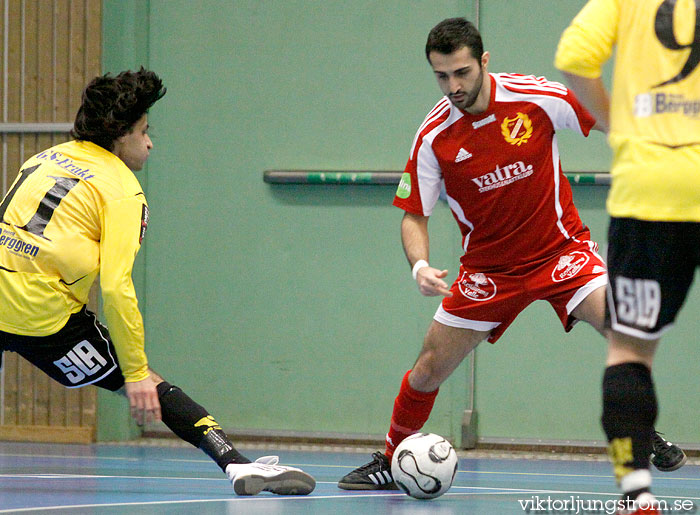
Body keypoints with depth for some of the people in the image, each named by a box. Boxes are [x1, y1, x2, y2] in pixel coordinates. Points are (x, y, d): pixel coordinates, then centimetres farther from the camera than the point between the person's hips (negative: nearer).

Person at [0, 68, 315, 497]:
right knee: (148, 390, -2)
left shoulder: (45, 158, 17)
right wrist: (137, 373, -9)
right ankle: (237, 463, -12)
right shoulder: (123, 191, -2)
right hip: (43, 312, -5)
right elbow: (116, 287, -10)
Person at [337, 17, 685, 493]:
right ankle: (390, 463, 22)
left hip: (559, 248, -1)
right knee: (429, 370, -1)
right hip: (488, 268, 1)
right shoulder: (434, 137, -13)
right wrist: (420, 265, -24)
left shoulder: (540, 98, -17)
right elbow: (414, 215, -6)